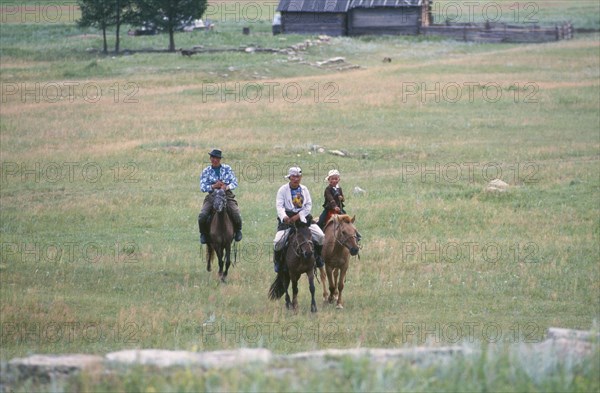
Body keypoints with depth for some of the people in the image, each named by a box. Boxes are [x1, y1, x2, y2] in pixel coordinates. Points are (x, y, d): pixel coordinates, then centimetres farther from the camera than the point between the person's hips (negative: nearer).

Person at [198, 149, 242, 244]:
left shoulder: (227, 169, 7)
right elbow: (202, 187, 0)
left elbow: (234, 183, 4)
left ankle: (238, 231, 11)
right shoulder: (206, 171, 6)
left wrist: (226, 187, -16)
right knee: (202, 216, -22)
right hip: (212, 196, 0)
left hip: (227, 195, 0)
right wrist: (213, 186, -17)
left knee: (236, 215, -22)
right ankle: (203, 233, 7)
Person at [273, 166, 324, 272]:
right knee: (278, 241, -20)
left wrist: (298, 216, -14)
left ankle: (318, 256, 14)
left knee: (320, 236, -11)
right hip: (287, 218, -2)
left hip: (303, 216, 2)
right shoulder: (283, 189, -3)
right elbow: (279, 205, -13)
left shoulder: (304, 189, 6)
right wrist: (284, 217, -32)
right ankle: (277, 261, 7)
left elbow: (309, 205, 1)